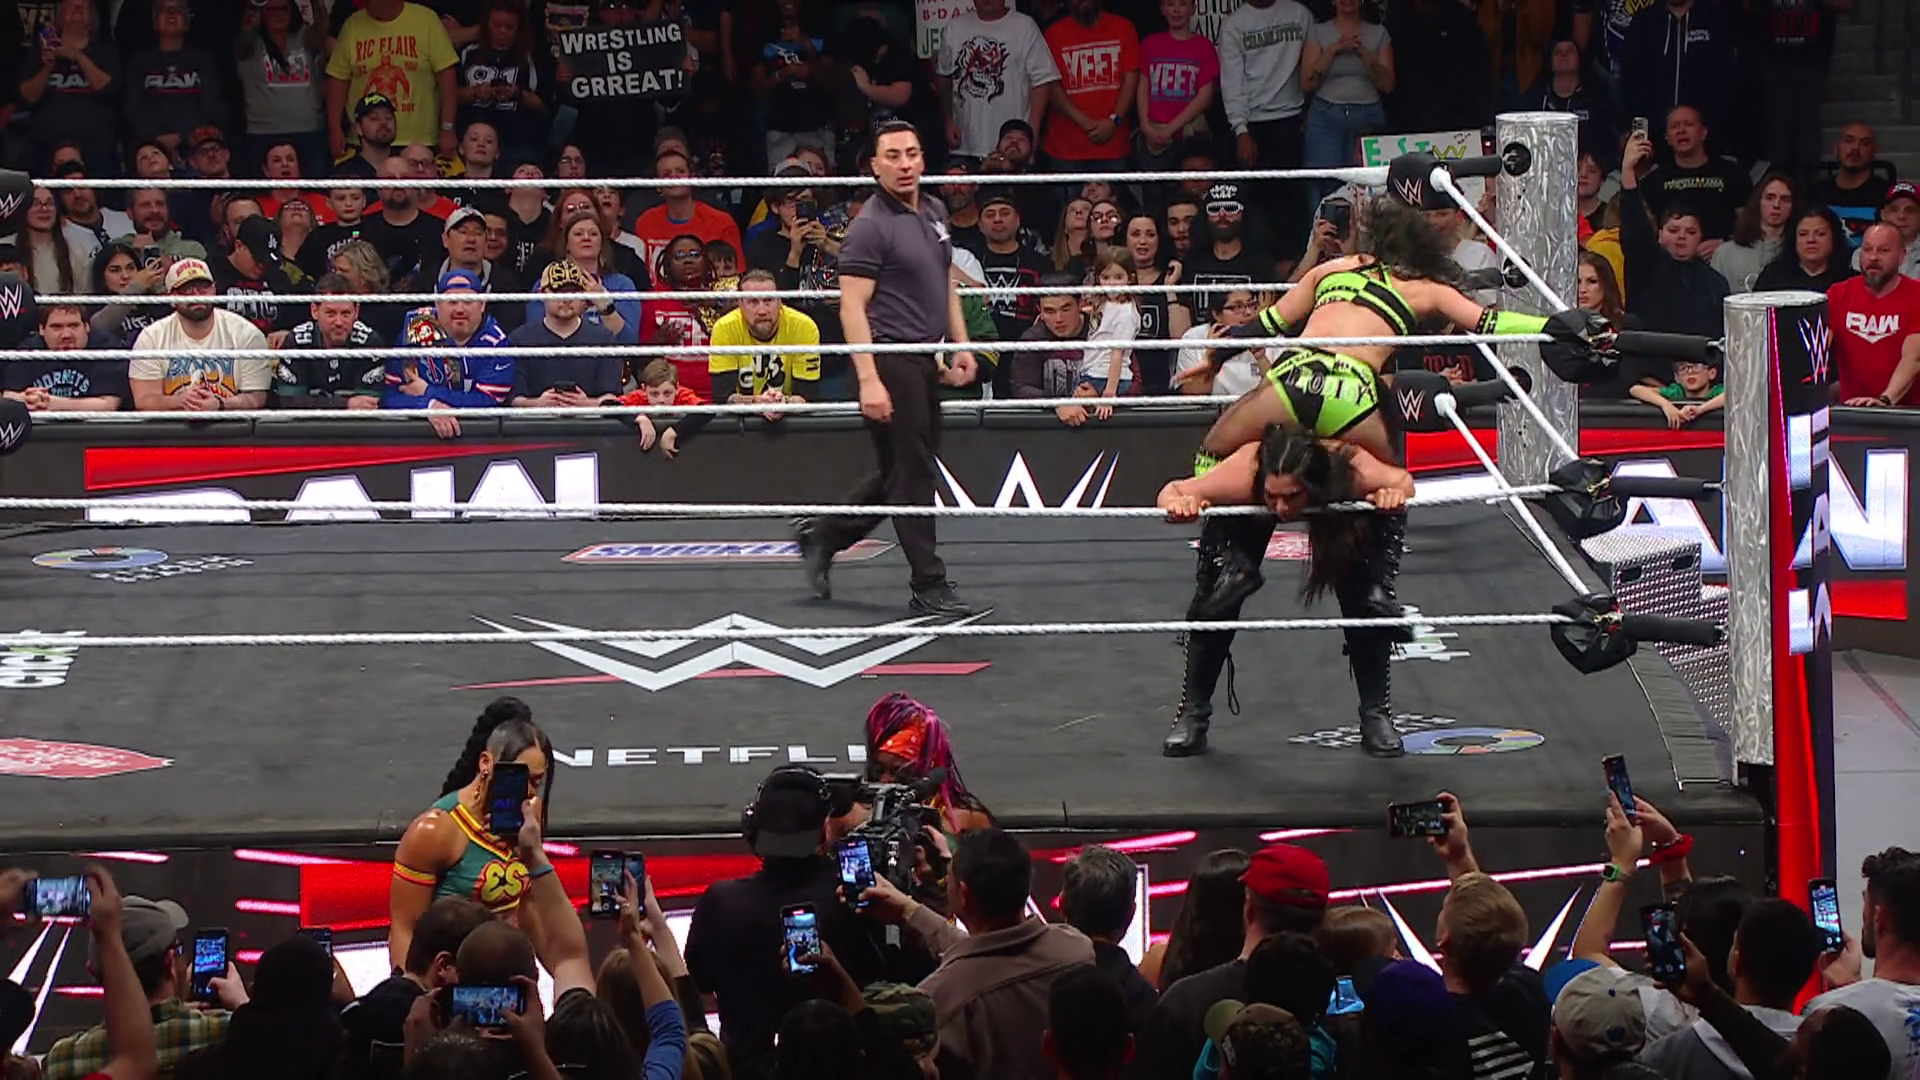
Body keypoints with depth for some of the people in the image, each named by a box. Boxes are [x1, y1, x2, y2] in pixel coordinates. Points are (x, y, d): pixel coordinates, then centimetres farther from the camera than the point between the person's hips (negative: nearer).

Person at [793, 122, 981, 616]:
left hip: (923, 360, 9)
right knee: (911, 473, -3)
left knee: (902, 473, 16)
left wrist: (960, 344, 16)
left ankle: (823, 535, 29)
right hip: (890, 361, -9)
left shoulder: (934, 212, 12)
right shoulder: (870, 227, -13)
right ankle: (929, 585, 4)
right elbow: (852, 306, -17)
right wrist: (868, 380, -24)